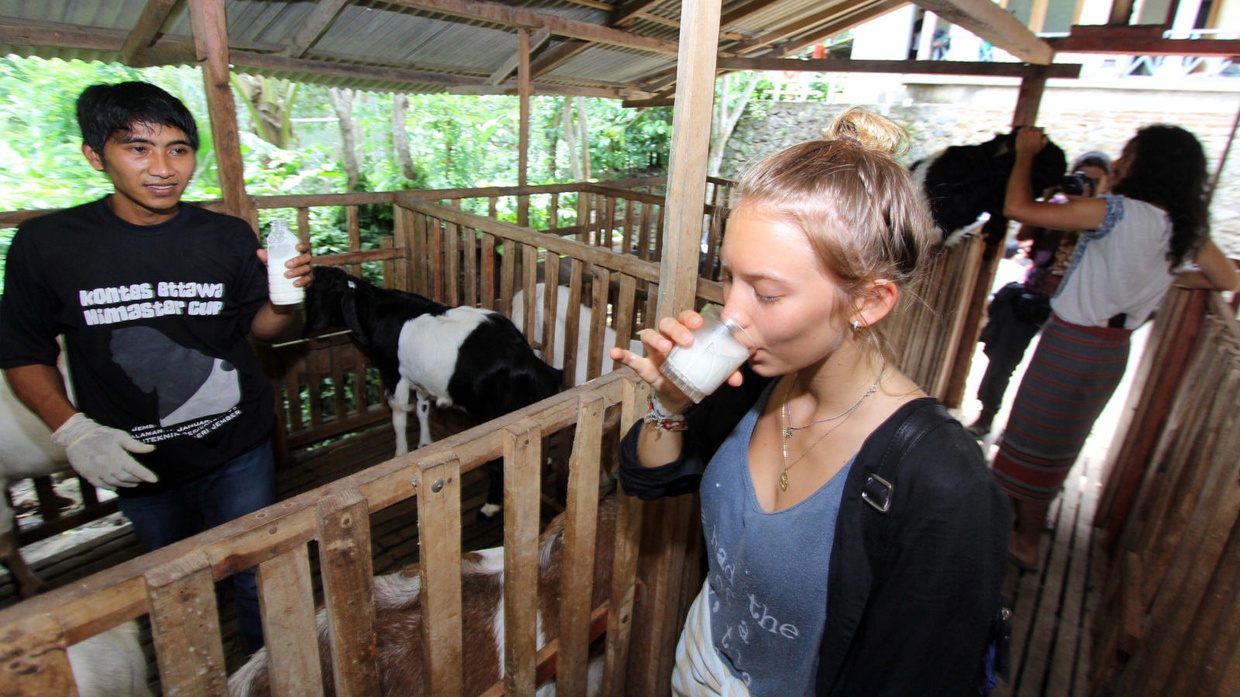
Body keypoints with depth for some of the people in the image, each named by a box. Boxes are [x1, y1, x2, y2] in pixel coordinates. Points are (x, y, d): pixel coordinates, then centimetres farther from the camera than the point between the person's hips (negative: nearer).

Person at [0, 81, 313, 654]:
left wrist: (286, 296, -21)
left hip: (238, 454, 0)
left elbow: (261, 328, 1)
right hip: (133, 463, 1)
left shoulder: (228, 237, -8)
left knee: (259, 580, 14)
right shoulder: (46, 243, -10)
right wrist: (72, 430, -16)